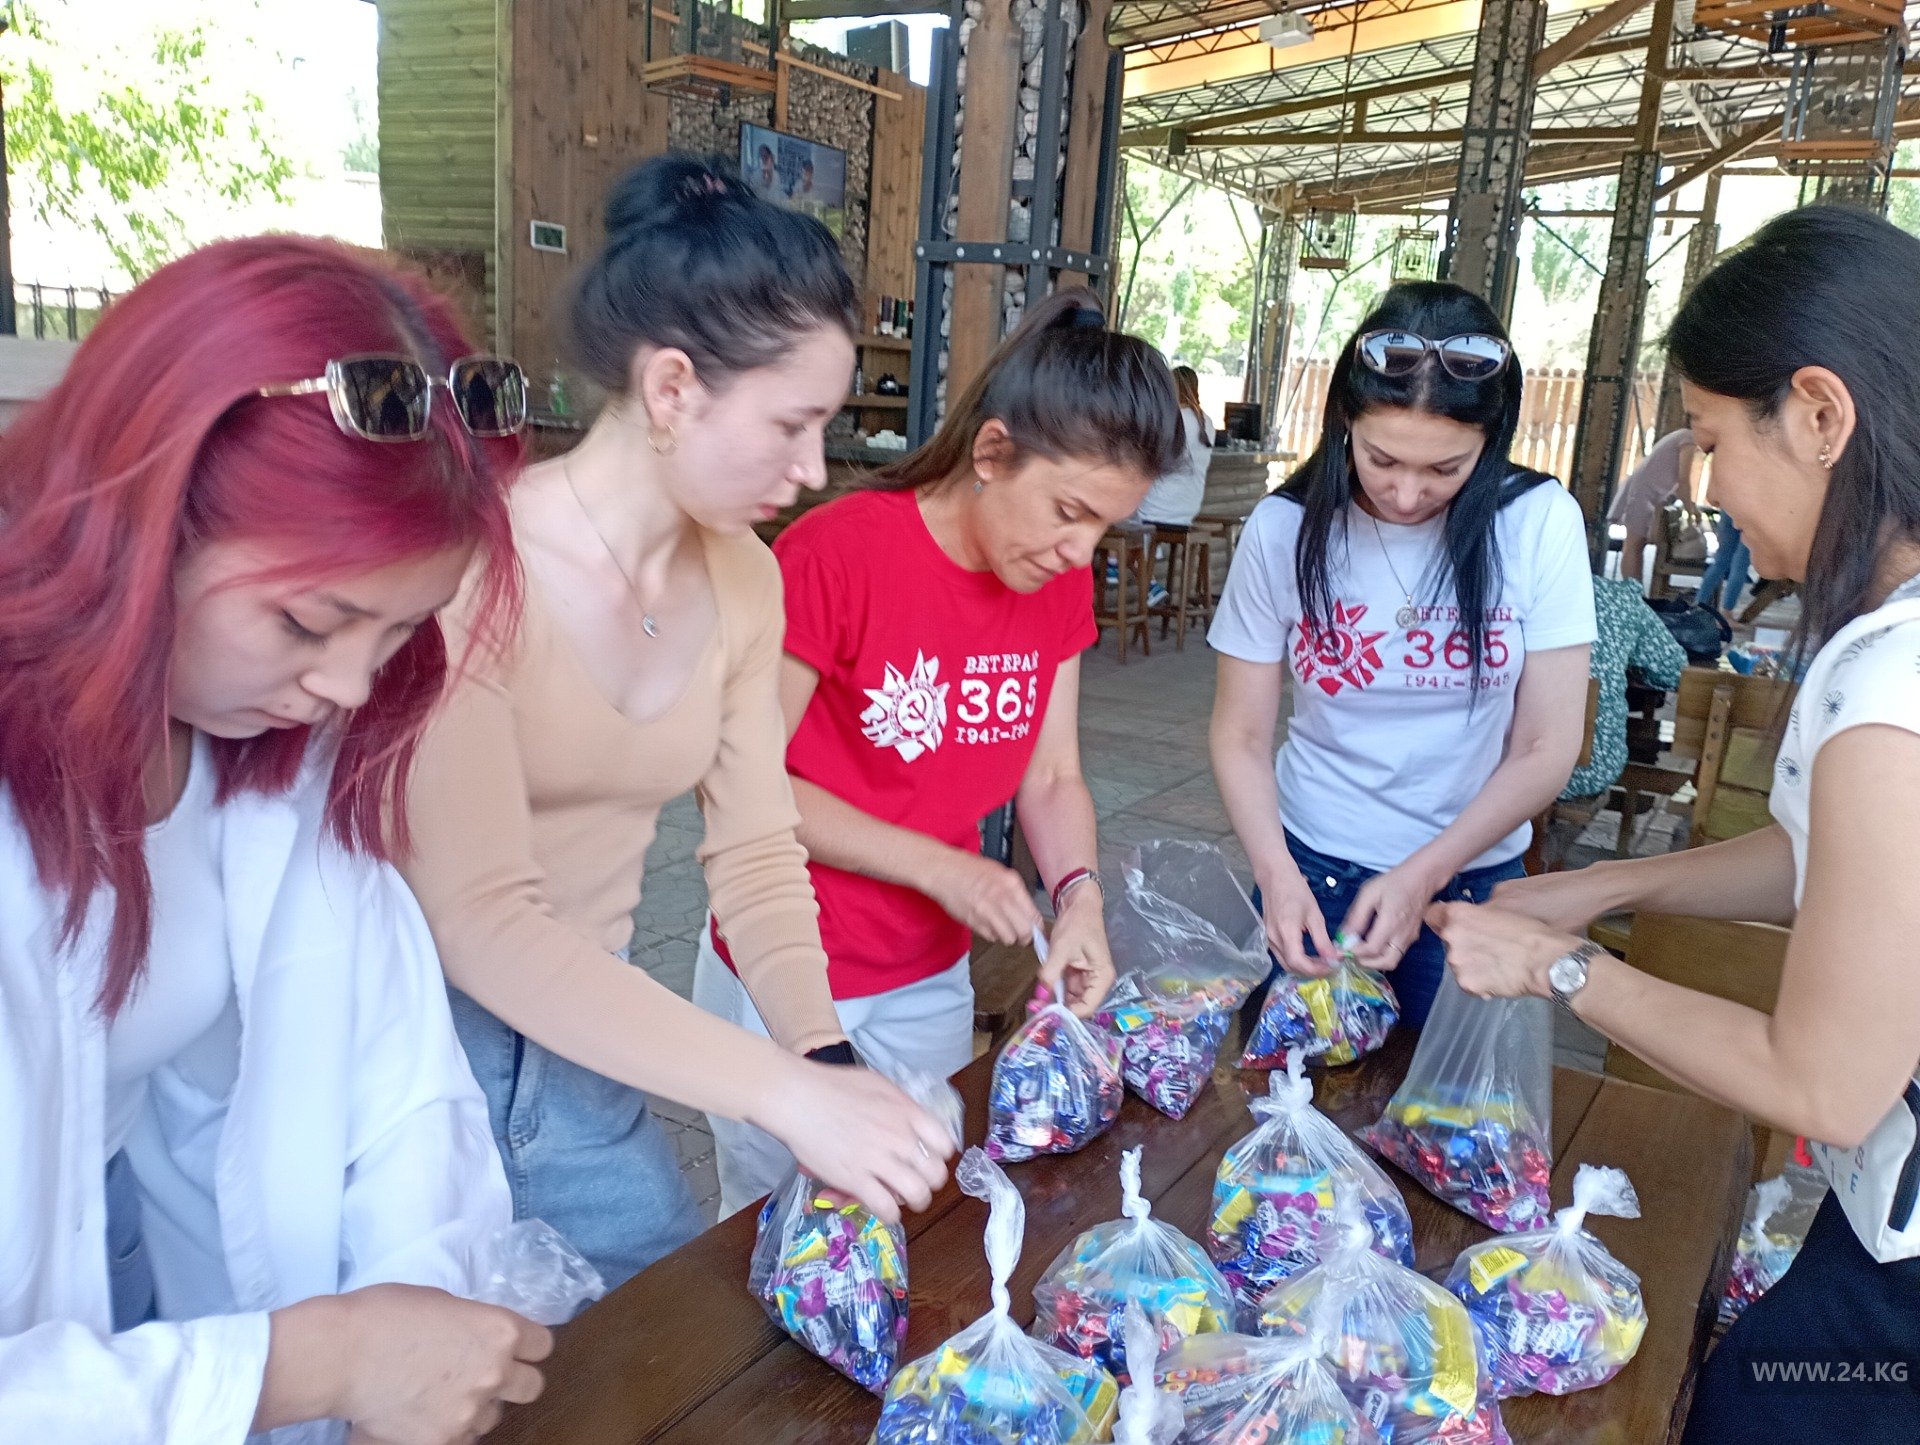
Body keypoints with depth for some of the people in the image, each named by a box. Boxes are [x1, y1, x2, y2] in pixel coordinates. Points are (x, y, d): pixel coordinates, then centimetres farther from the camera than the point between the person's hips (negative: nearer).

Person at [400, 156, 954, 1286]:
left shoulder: (742, 577, -1)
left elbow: (755, 851, -1)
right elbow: (480, 918, -29)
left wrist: (825, 1052, -17)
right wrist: (788, 1092, -33)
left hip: (586, 1044, 6)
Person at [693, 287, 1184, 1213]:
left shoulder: (1063, 580, -4)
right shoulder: (837, 552, -24)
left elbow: (1052, 779, 2)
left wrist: (1079, 895, -17)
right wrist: (938, 867, -23)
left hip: (933, 980, 5)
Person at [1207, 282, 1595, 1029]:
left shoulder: (1540, 524, -13)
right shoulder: (1284, 529, -11)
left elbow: (1546, 751, -10)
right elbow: (1240, 735, -7)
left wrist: (1424, 874, -19)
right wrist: (1276, 872, -22)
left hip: (1471, 873, 0)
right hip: (1308, 867, 0)